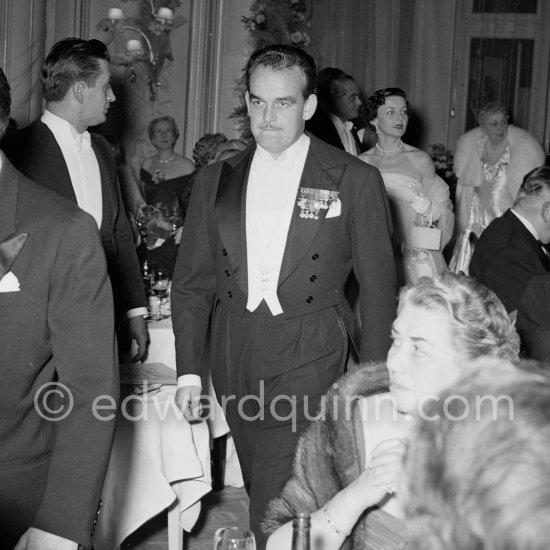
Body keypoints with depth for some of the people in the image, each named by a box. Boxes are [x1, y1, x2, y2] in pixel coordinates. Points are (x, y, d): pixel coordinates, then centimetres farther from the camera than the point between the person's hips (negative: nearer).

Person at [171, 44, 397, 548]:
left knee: (277, 504, -12)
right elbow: (193, 282, 10)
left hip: (307, 356, -4)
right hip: (234, 355, 4)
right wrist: (189, 370, 4)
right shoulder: (216, 180, 7)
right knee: (261, 493, 13)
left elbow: (378, 287, 1)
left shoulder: (355, 180, -3)